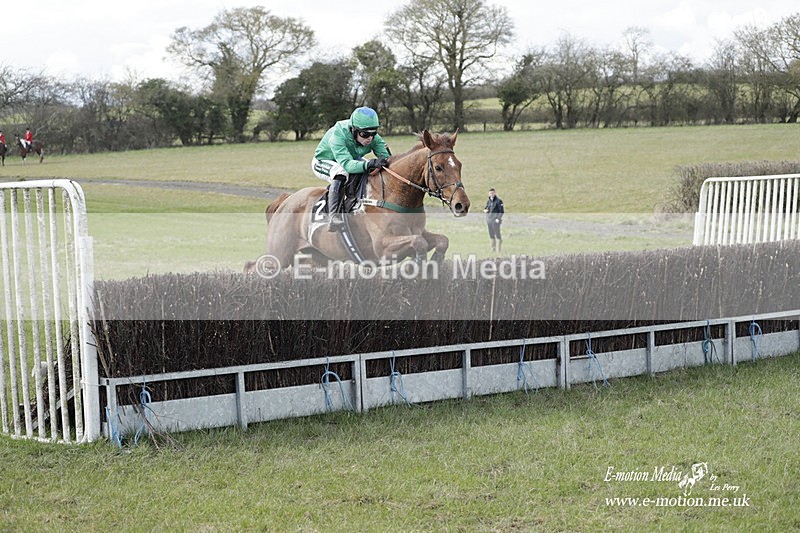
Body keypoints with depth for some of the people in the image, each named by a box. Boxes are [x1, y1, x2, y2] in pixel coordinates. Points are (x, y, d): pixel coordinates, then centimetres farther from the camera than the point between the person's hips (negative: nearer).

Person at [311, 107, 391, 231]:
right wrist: (370, 164, -66)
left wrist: (385, 161, -47)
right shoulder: (337, 135, -38)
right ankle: (333, 217, -40)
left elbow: (386, 156, -22)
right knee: (341, 173, -38)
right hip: (323, 162, -6)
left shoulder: (374, 138, -21)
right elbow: (347, 164, -51)